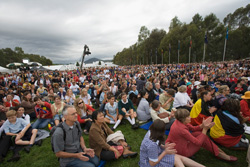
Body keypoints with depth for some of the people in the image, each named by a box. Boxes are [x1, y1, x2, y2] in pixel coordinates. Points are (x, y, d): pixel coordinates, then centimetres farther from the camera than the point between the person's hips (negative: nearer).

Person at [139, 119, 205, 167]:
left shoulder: (150, 132, -14)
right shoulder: (152, 145, -38)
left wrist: (164, 147, -11)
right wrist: (165, 152, -19)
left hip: (154, 155, 8)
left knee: (180, 157, -2)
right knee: (176, 159, -14)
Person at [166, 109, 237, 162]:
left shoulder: (180, 122, -7)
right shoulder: (181, 129, -34)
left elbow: (193, 128, 4)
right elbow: (198, 142, -23)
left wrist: (203, 125, -13)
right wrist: (205, 129, -18)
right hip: (181, 151, -8)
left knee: (199, 133, 4)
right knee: (203, 138, -5)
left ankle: (219, 151, 15)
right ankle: (219, 154, 17)